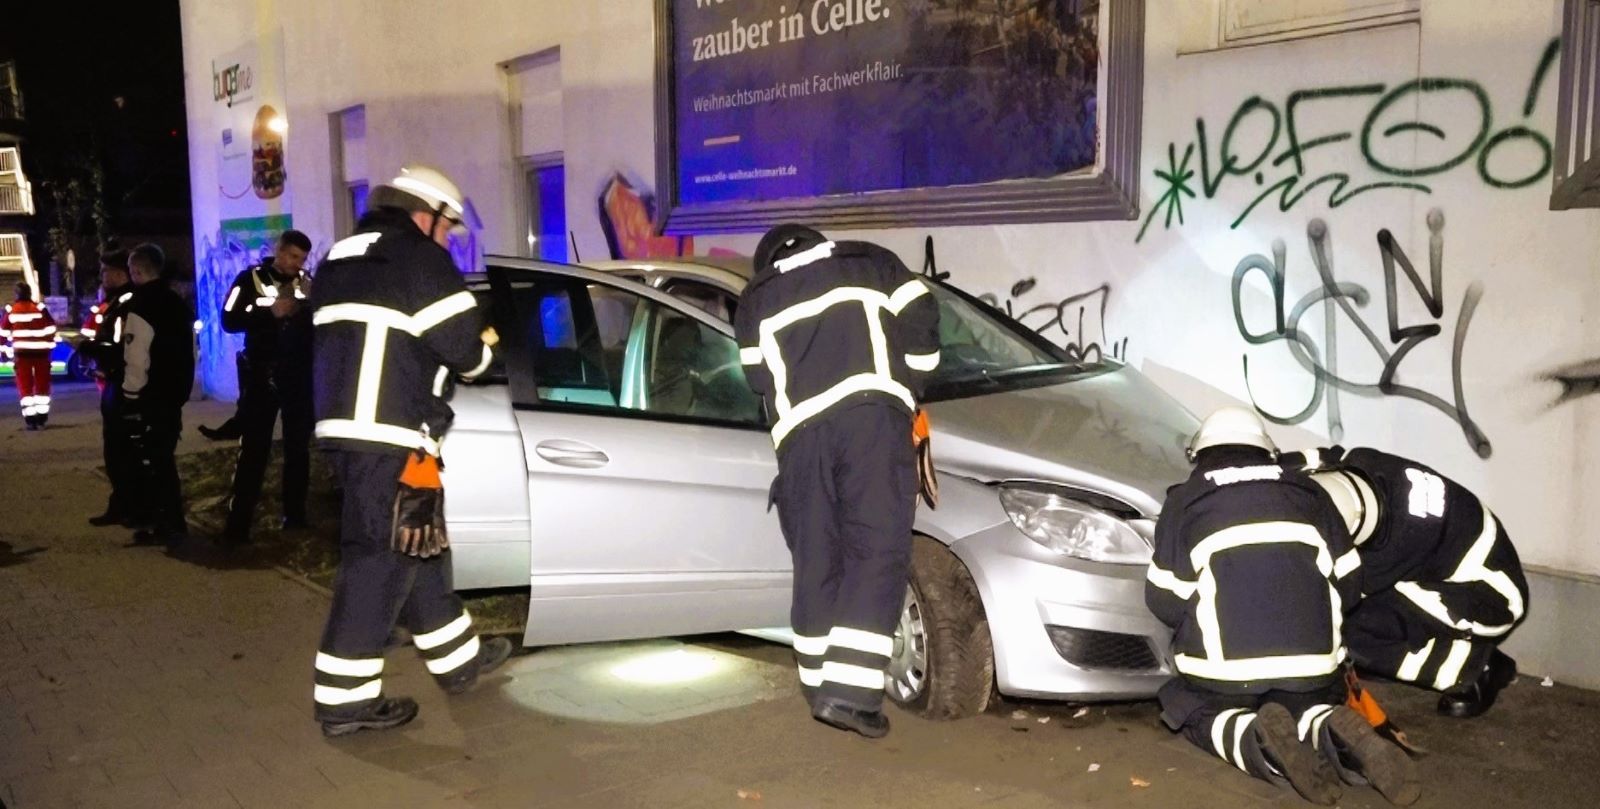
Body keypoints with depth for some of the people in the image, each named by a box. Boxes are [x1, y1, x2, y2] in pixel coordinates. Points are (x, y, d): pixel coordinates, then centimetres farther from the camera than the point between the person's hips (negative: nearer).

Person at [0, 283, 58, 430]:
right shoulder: (40, 308, -3)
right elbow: (50, 329, -4)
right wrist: (49, 346, 6)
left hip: (21, 353, 0)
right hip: (40, 352, 0)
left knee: (25, 387, 6)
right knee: (42, 386, 11)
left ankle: (30, 420, -1)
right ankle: (41, 419, 10)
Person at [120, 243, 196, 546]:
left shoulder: (139, 306, -16)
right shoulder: (177, 304, 12)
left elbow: (136, 357, -19)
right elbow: (188, 352, 16)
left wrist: (131, 394, -10)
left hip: (146, 397, -8)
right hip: (173, 392, 8)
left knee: (150, 461, -1)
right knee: (164, 458, 16)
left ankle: (165, 524, 2)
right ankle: (170, 521, 22)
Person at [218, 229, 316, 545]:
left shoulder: (307, 282, 6)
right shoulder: (251, 279, 0)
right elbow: (229, 320, -9)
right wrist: (270, 312, -17)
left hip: (299, 375, 3)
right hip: (262, 375, -3)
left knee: (298, 447, 10)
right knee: (253, 448, -3)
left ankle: (295, 514, 19)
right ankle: (238, 523, -2)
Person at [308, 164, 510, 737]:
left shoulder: (339, 263, 22)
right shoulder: (420, 259, -6)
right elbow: (464, 349, -11)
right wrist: (483, 347, 11)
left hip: (343, 427, 10)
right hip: (390, 437, -10)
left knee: (419, 545, 18)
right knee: (380, 560, -4)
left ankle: (457, 656, 30)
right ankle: (345, 698, 0)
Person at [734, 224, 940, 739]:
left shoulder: (756, 299, 29)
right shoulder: (870, 262, 26)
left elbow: (759, 378, 20)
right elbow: (921, 320, 14)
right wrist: (904, 388, 24)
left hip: (800, 432, 3)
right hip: (872, 414, -2)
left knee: (816, 563, 12)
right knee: (877, 553, -6)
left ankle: (822, 687, 18)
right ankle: (850, 692, -14)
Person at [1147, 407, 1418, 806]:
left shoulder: (1185, 500, 4)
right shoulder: (1308, 492, 13)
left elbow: (1164, 600, 2)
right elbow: (1347, 585, 14)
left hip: (1224, 667, -3)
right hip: (1312, 660, 3)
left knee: (1194, 711, 22)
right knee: (1306, 704, 30)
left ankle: (1260, 742, -11)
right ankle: (1333, 733, -7)